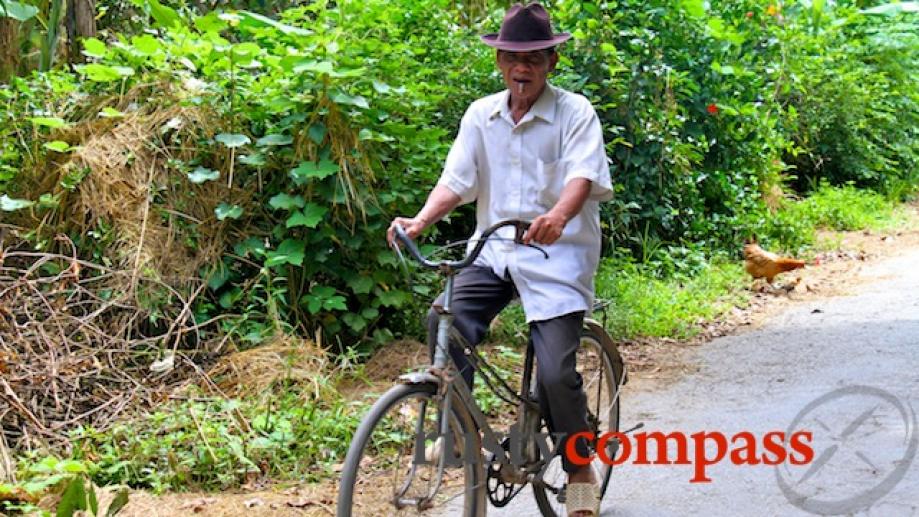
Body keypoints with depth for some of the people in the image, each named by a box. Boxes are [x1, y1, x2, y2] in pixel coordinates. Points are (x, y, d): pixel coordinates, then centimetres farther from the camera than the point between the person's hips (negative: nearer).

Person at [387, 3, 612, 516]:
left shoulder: (574, 112, -6)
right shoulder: (482, 114, 6)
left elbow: (582, 174, -22)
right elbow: (457, 179, -1)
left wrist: (558, 215, -44)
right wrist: (422, 220, -20)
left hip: (558, 254, -4)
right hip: (495, 250, 4)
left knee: (556, 373, -12)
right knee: (445, 320, -22)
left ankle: (582, 474, 12)